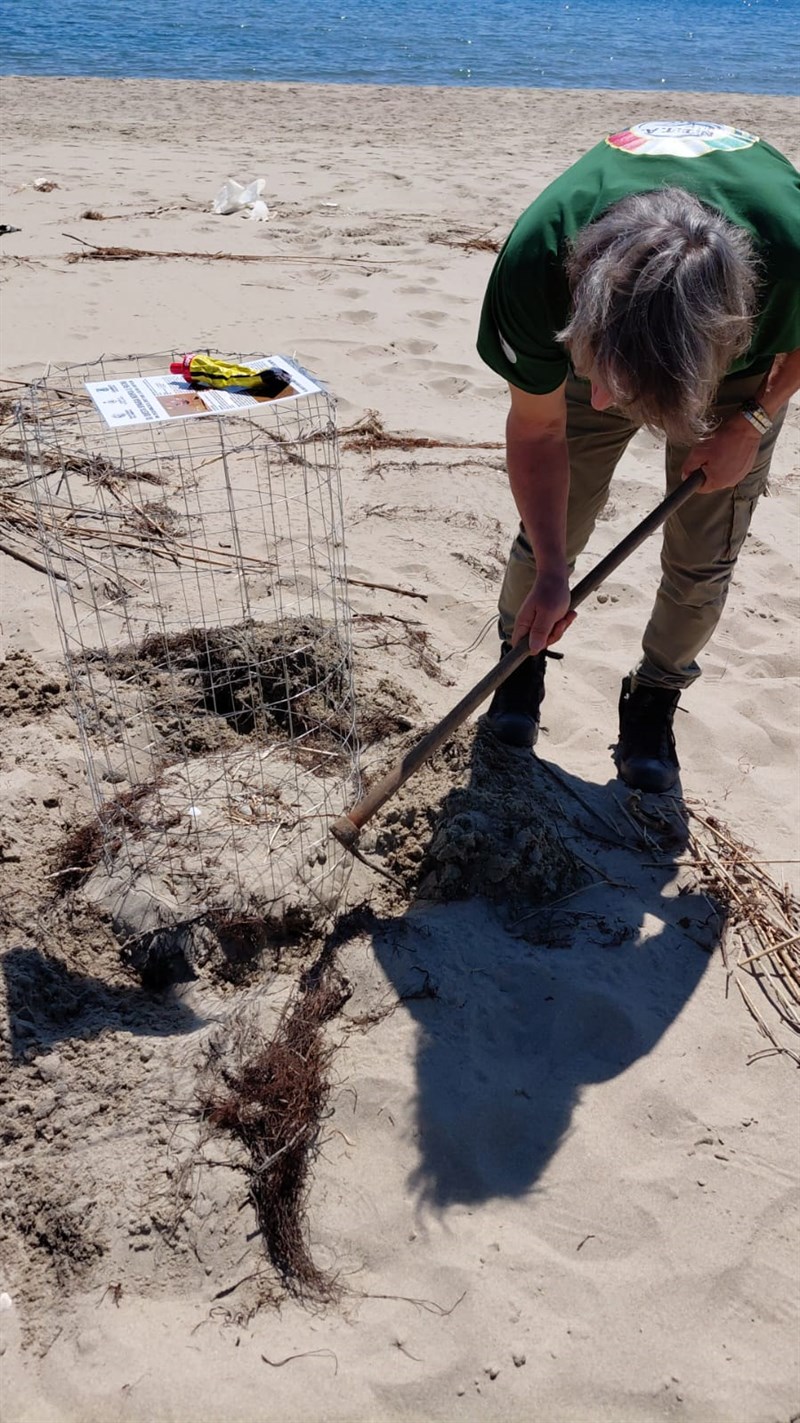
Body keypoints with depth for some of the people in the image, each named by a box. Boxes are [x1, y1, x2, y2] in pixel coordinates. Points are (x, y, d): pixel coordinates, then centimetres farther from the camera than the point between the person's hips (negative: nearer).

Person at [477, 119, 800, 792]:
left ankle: (655, 692, 23)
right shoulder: (535, 259, -39)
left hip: (742, 369, 0)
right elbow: (537, 431, -21)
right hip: (598, 330, 1)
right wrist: (550, 576, -20)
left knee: (702, 560, -2)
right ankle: (523, 657, 27)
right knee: (551, 529, -1)